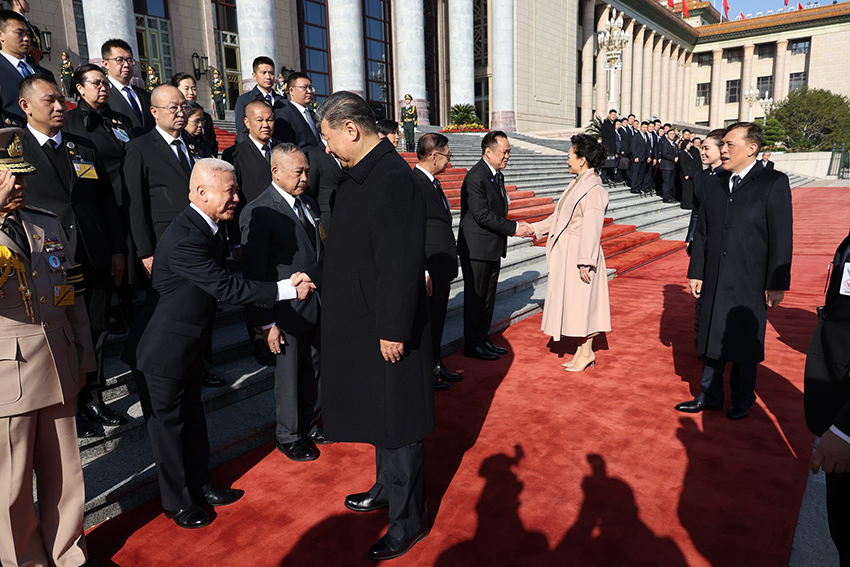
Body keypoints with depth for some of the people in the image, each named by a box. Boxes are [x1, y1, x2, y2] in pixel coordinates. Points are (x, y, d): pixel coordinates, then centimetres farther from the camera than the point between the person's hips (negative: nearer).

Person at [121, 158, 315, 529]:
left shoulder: (201, 229, 3)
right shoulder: (185, 241, -29)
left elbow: (223, 286, 9)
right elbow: (227, 289, -30)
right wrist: (286, 289, -25)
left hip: (187, 348, 9)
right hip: (161, 353, -9)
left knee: (192, 420, 21)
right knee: (169, 425, 9)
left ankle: (200, 486, 40)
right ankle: (177, 502, 28)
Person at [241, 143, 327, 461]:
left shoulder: (308, 203, 10)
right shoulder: (258, 212, -14)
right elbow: (254, 273, -15)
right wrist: (266, 322, -16)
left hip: (319, 307, 7)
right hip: (288, 311, -7)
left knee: (314, 370, 17)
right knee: (289, 375, 9)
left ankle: (308, 426, 38)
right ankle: (288, 437, 29)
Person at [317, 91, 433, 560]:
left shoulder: (393, 177, -22)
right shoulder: (359, 173, 9)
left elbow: (403, 262, -26)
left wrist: (394, 329, -23)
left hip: (387, 328, -10)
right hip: (360, 320, 10)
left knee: (395, 421, 5)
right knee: (377, 412, 23)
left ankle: (409, 520, 25)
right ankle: (387, 489, 45)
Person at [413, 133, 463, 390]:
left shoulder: (433, 183, 13)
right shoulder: (414, 183, -17)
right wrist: (422, 272, -22)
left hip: (442, 269, 10)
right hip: (429, 271, -10)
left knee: (437, 320, 19)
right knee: (427, 321, 3)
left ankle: (436, 366, 32)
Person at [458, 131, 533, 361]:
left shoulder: (497, 175, 11)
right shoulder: (475, 177, -18)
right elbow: (482, 215, -23)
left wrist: (515, 226, 1)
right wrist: (514, 228, -18)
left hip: (493, 247, 9)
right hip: (476, 248, -9)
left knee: (488, 297, 16)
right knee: (475, 297, 2)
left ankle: (484, 339, 29)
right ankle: (472, 346, 14)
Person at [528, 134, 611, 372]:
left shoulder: (593, 189, -18)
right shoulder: (579, 183, 12)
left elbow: (591, 228, -23)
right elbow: (559, 217, 18)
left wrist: (585, 262, -24)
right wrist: (534, 228, 17)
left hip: (580, 254, -10)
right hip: (567, 252, 10)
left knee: (582, 301, 1)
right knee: (573, 301, 14)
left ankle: (586, 352, 14)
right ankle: (582, 350, 25)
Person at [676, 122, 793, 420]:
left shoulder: (774, 183, -7)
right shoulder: (714, 184, 8)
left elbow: (781, 237, -9)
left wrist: (777, 283, -11)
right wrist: (696, 272, 6)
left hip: (750, 284, -4)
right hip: (715, 281, 5)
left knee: (745, 344, 8)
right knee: (712, 339, 13)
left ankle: (742, 400, 28)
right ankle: (709, 396, 28)